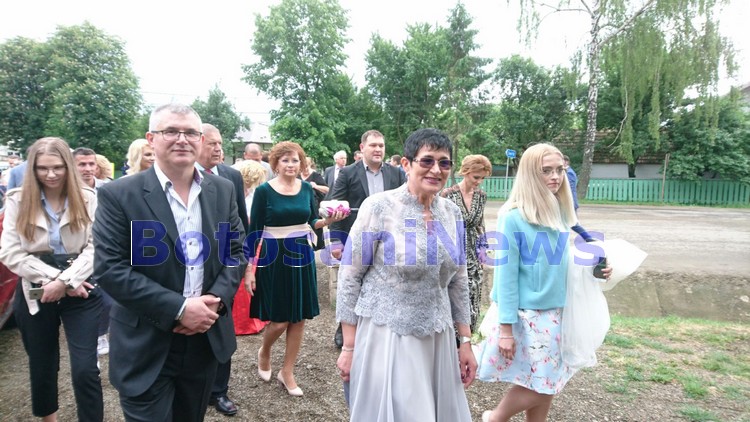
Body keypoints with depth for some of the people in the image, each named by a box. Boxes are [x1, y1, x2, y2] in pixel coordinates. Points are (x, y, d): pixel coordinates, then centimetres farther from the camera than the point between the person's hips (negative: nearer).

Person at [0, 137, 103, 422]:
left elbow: (94, 248, -9)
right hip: (34, 294, 3)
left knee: (85, 369, -4)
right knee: (42, 366, 18)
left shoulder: (88, 200, -3)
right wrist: (53, 276, -14)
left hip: (81, 293, -2)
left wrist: (65, 281, -19)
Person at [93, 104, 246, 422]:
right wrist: (178, 308, -21)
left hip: (207, 338, 4)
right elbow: (109, 268, -15)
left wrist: (216, 300, -13)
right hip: (145, 347, -4)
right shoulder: (119, 195, -10)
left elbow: (236, 251, 4)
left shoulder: (223, 190, 2)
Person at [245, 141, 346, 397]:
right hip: (273, 259, -4)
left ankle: (287, 372, 25)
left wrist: (328, 220, -10)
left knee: (299, 318, 8)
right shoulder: (264, 191, -8)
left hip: (302, 256, 4)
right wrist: (249, 268, -9)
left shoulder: (306, 188, 4)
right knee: (280, 319, 1)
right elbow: (254, 231, -7)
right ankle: (264, 353, 35)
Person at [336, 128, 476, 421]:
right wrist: (348, 346, -8)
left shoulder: (452, 213, 2)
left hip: (438, 338, 5)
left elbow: (458, 280, 10)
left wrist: (465, 340, 10)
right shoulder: (379, 207, -13)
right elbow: (349, 277, -10)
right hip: (385, 336, -5)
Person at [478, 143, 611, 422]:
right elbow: (506, 273, -16)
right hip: (527, 313, -6)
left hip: (556, 311, 6)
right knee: (539, 384, 2)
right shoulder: (514, 217, -17)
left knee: (547, 384, 14)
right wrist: (506, 326, -15)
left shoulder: (561, 213, 2)